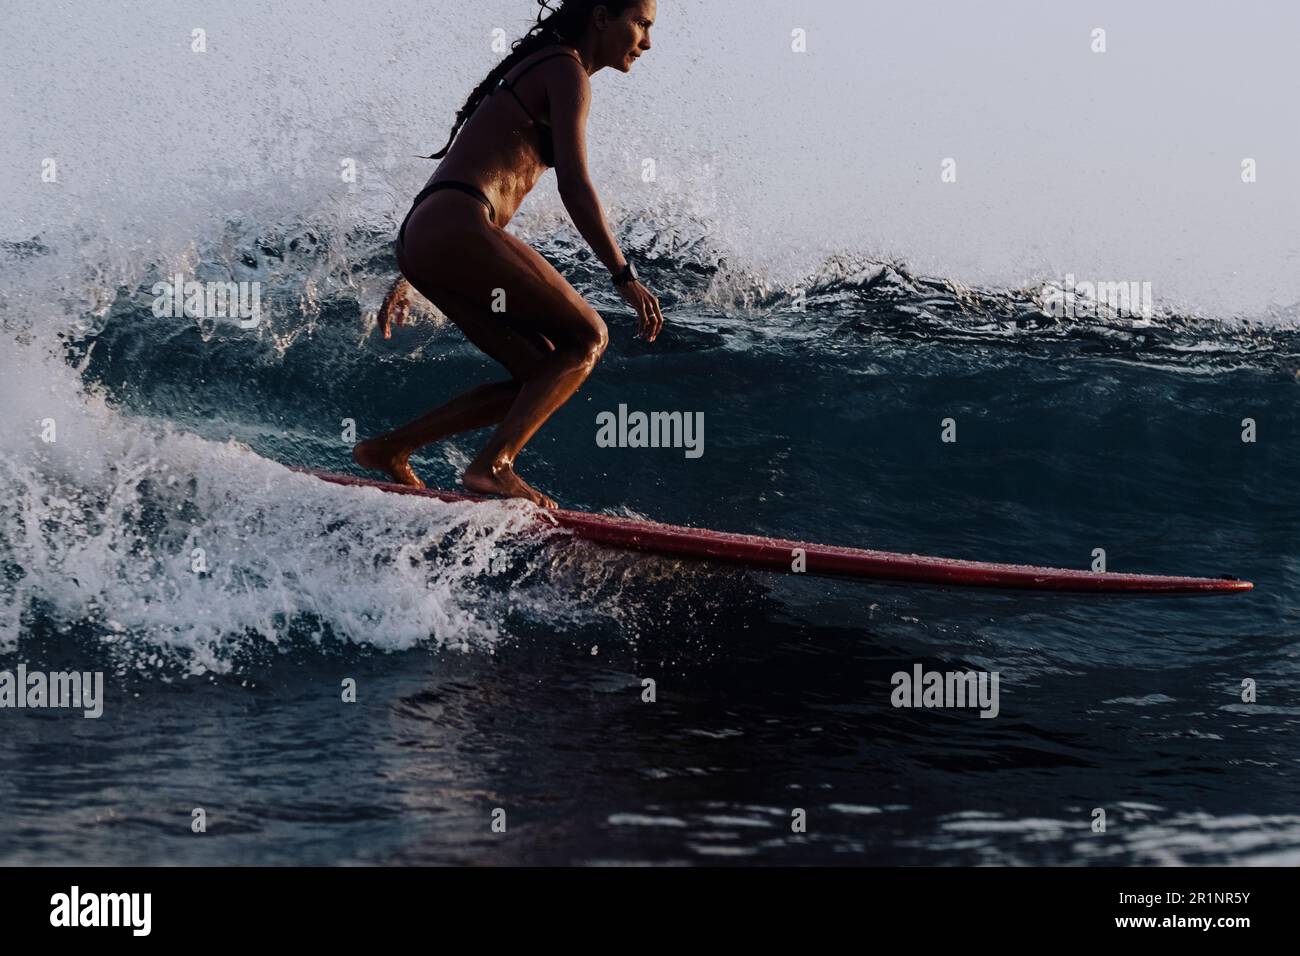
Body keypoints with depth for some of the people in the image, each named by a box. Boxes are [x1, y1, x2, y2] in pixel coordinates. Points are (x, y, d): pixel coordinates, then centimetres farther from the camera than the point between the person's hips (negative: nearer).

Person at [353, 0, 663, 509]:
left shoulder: (533, 72, 28)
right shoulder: (566, 71, -2)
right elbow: (574, 186, -13)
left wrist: (410, 278, 29)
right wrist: (625, 276, -15)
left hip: (420, 237, 9)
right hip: (455, 231, -9)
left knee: (542, 376, 10)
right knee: (587, 338, -2)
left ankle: (387, 449, 11)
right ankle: (492, 465, -13)